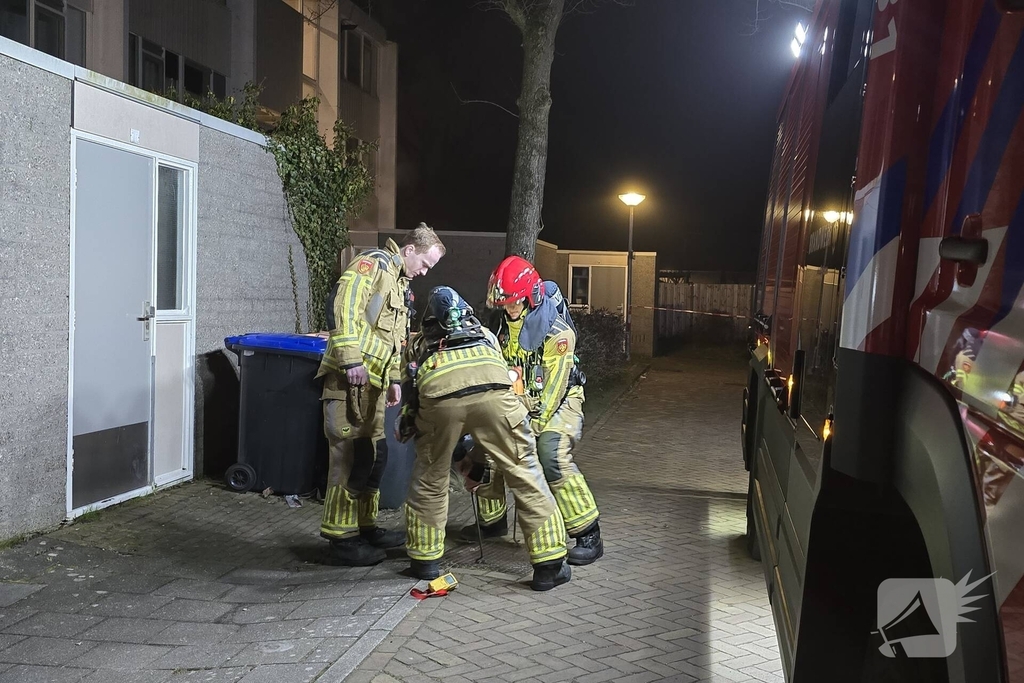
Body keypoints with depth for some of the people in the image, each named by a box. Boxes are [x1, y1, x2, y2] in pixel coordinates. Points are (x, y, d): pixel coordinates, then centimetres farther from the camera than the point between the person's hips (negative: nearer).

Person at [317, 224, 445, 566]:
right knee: (351, 457, -7)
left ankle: (365, 527, 25)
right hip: (350, 376, -10)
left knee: (372, 456, 14)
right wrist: (351, 359, -25)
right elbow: (341, 304, -21)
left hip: (373, 379, 10)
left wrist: (394, 378, 23)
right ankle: (341, 540, 0)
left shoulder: (400, 282, 23)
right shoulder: (375, 262, -8)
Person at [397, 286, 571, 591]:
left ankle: (425, 558, 34)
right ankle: (549, 565, 18)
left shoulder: (418, 343, 40)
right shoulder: (483, 332, 43)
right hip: (491, 387, 0)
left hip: (438, 394, 0)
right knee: (526, 475, 13)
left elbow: (410, 394, 34)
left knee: (429, 479, 23)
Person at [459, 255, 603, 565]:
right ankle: (492, 520, 24)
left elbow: (555, 383, -24)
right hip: (517, 399, 7)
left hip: (558, 399, -7)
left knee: (552, 457, -30)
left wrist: (535, 423, -25)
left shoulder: (556, 329, -24)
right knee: (484, 447, 2)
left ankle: (589, 536, -19)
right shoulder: (501, 322, -1)